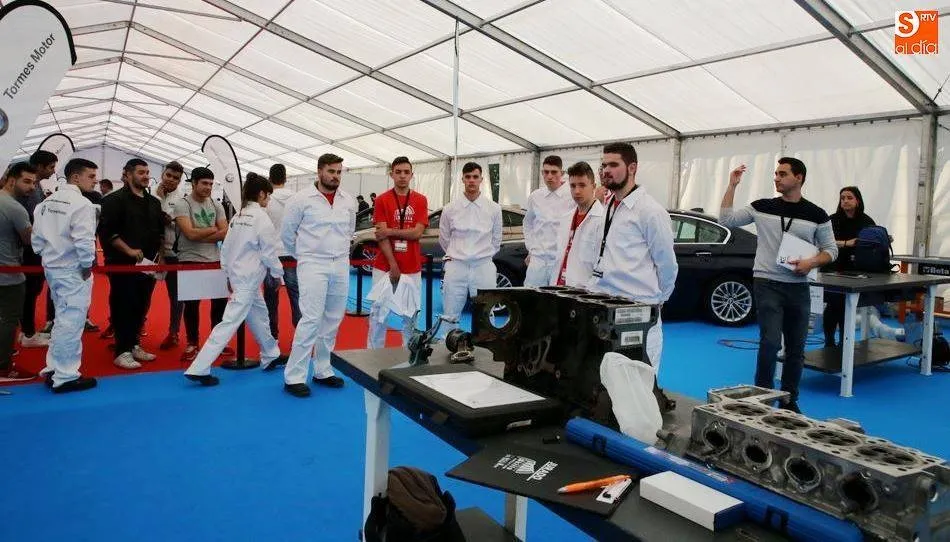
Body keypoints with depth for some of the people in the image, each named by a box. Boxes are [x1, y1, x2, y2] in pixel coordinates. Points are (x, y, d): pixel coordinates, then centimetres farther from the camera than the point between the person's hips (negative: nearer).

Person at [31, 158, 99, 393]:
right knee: (71, 322, -2)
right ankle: (65, 377, 3)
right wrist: (87, 266, -9)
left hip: (52, 267, 9)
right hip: (73, 270, -9)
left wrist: (46, 256, 16)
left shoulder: (48, 201, 10)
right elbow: (84, 241, -21)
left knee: (63, 319, 20)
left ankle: (53, 369, 27)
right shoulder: (82, 204, -16)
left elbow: (37, 235, 10)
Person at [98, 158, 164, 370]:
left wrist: (159, 256, 10)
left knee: (141, 306, 10)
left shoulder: (154, 202, 14)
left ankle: (133, 344, 22)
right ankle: (122, 351, 2)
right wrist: (129, 251, -18)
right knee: (123, 307, -4)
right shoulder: (115, 200, -6)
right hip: (123, 264, -6)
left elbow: (160, 231, 21)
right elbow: (106, 231, -13)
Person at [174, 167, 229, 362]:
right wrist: (214, 229, -7)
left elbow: (225, 234, -3)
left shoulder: (216, 205, 7)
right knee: (192, 304, 5)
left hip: (215, 260, 5)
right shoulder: (182, 204, -7)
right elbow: (190, 233, -19)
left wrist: (200, 236, -14)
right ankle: (192, 344, 16)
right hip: (190, 261, -4)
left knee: (220, 301, 9)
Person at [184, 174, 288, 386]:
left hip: (237, 275, 9)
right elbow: (268, 251, -12)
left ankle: (270, 357, 33)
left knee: (260, 315, 20)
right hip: (249, 279, -9)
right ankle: (199, 369, -8)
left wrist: (229, 275, 18)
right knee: (230, 322, -8)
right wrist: (277, 273, 3)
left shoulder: (237, 215, 9)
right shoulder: (261, 217, -14)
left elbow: (226, 247, 11)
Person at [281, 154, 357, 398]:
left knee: (332, 320, 10)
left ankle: (322, 370, 23)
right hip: (313, 265, -5)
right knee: (311, 320, -11)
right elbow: (287, 233, 3)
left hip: (341, 266, 5)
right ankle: (293, 376, -2)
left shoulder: (349, 201, 6)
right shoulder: (302, 199, -6)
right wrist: (303, 255, 9)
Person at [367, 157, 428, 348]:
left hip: (412, 268, 2)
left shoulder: (421, 200, 6)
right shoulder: (382, 200, 1)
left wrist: (390, 231, -9)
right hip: (384, 266, -1)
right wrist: (393, 265, -13)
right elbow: (381, 236, -6)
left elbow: (417, 232, -4)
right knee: (378, 313, 2)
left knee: (410, 314, 7)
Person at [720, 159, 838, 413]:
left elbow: (830, 250, 7)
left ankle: (789, 402, 23)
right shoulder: (762, 207, 2)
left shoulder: (816, 215, 2)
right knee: (770, 342, -12)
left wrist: (812, 262, -13)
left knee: (796, 347, 9)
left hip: (798, 287, 2)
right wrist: (732, 186, -3)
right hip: (767, 284, -2)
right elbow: (726, 220, 3)